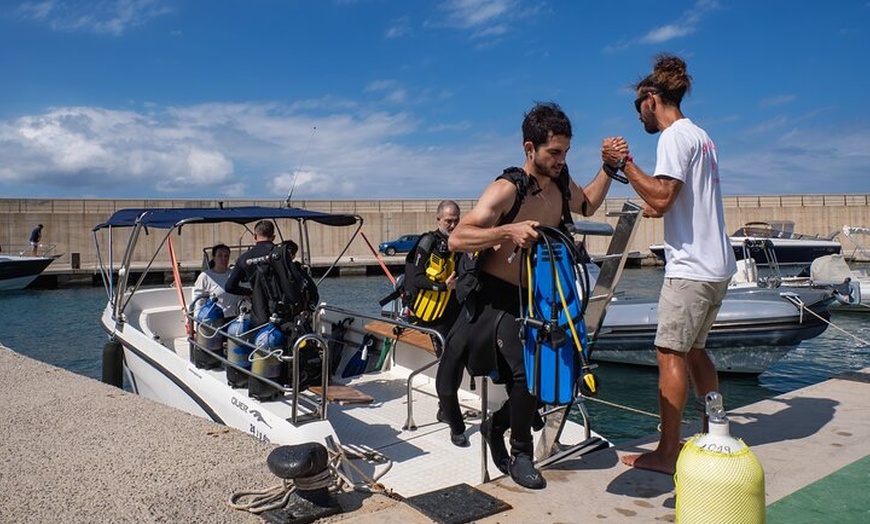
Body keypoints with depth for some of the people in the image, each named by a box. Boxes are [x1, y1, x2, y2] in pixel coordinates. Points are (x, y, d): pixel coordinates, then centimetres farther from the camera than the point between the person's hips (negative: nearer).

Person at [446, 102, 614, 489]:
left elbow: (587, 205, 27)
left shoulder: (560, 185, 4)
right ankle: (521, 454, 5)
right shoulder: (506, 190, -20)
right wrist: (509, 231, -39)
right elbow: (456, 239, -27)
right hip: (497, 297, -8)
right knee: (527, 374, -23)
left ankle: (497, 424, 32)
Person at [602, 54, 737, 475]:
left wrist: (623, 163, -16)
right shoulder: (700, 135, 18)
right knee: (693, 350, 17)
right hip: (716, 266, 10)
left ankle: (667, 454, 0)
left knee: (670, 353, -5)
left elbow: (661, 198, -22)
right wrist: (657, 207, 24)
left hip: (691, 268, -10)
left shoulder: (675, 136, -11)